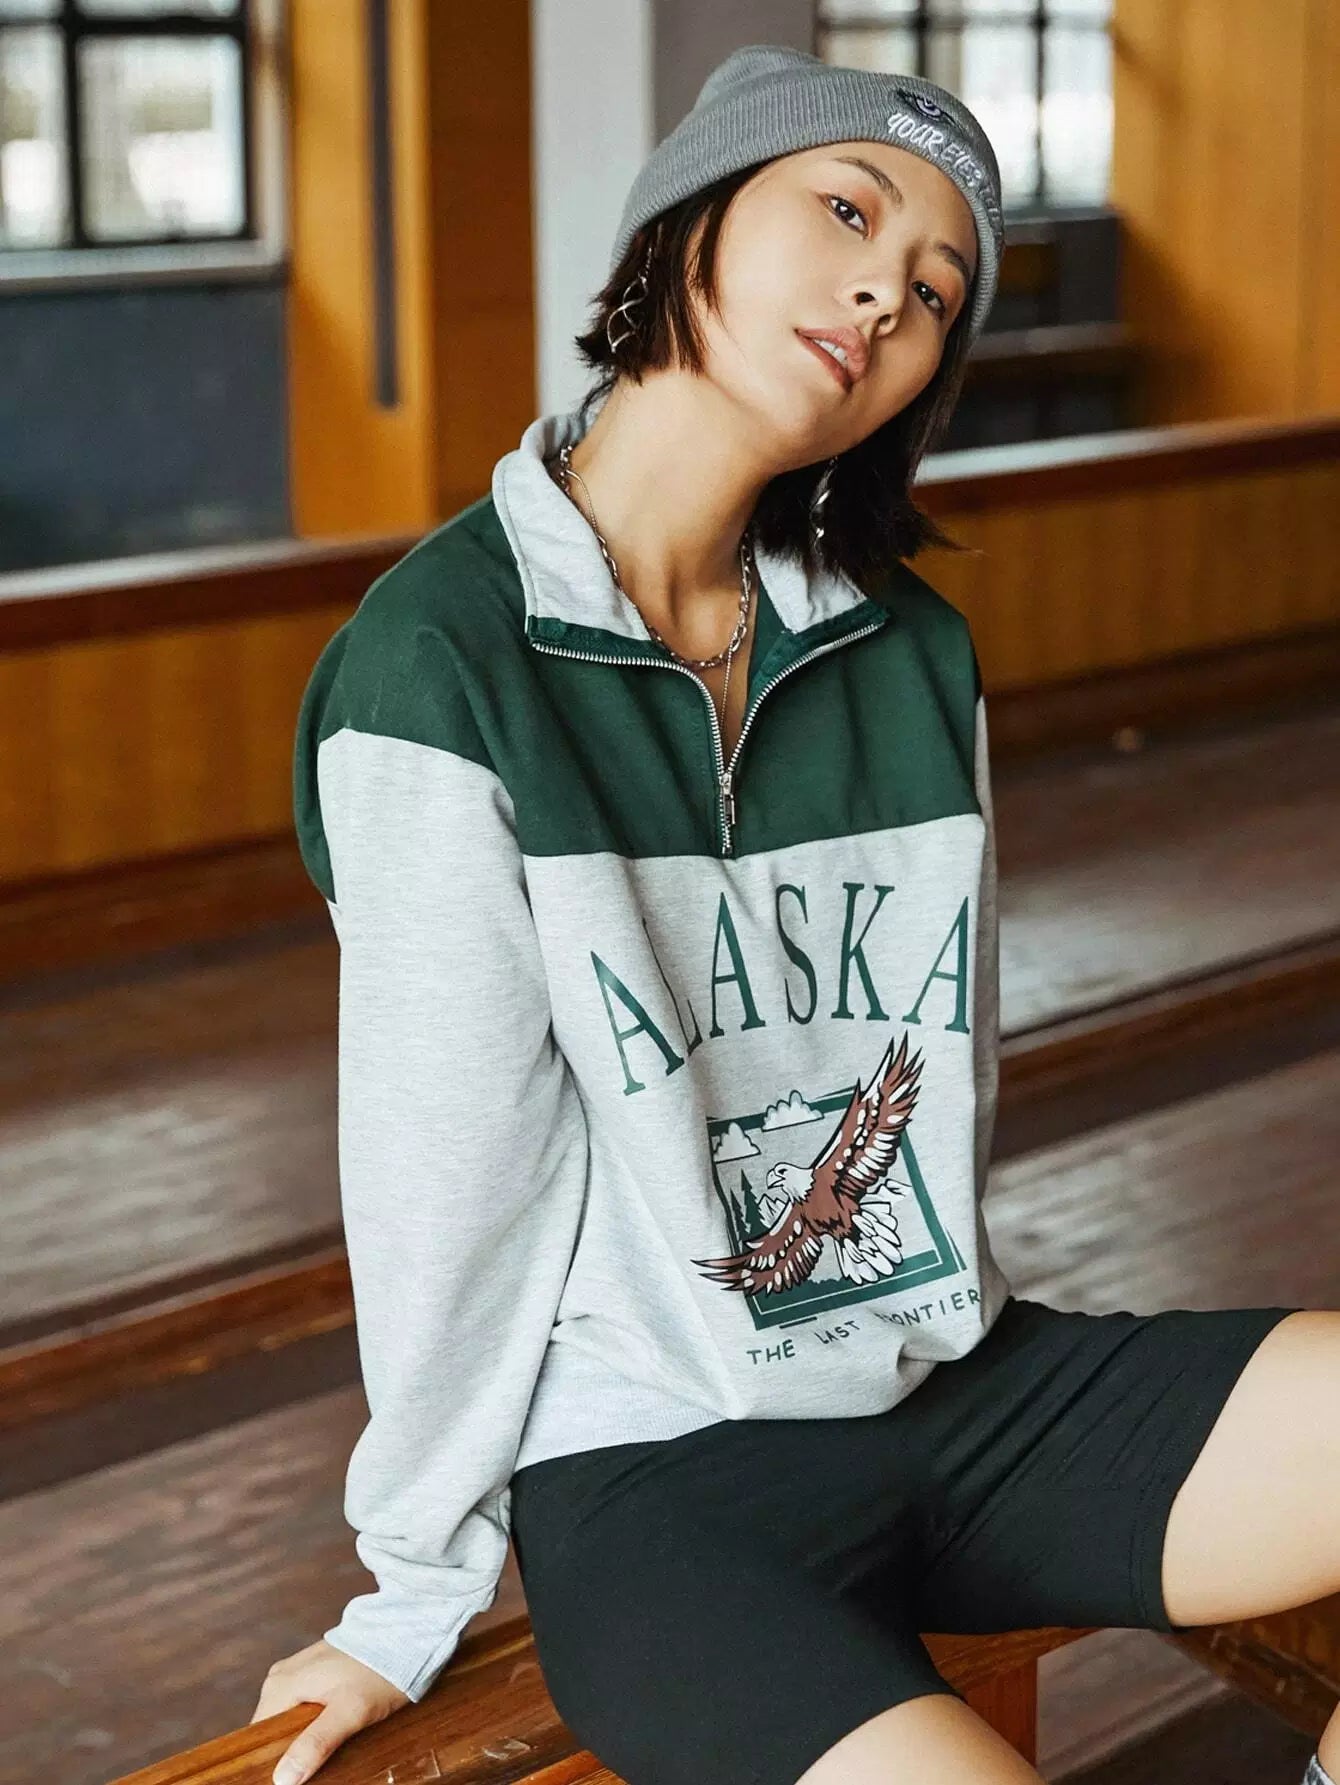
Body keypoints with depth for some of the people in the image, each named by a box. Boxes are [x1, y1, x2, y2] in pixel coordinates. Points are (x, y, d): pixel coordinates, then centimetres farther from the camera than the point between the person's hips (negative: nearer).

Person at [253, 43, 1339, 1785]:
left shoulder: (913, 656, 5)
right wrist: (416, 1600, -4)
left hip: (964, 1389, 6)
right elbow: (447, 1179, -10)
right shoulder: (446, 665, -14)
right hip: (656, 1476, -6)